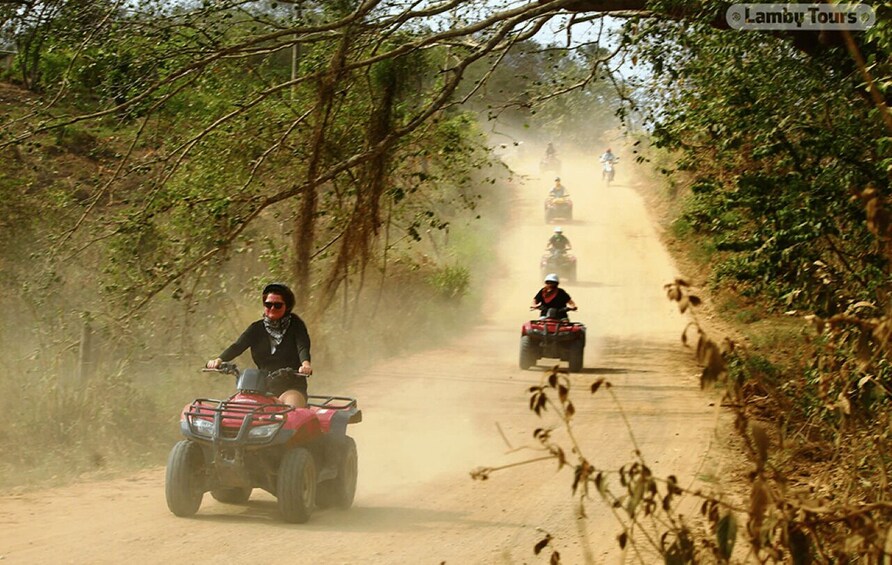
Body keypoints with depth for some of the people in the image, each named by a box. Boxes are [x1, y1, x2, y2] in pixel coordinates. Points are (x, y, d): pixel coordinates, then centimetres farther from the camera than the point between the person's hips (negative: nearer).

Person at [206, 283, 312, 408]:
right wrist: (219, 360, -26)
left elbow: (303, 347, -15)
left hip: (291, 388, -3)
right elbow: (237, 346, -5)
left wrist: (305, 364, -39)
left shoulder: (295, 325, 3)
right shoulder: (257, 329, 10)